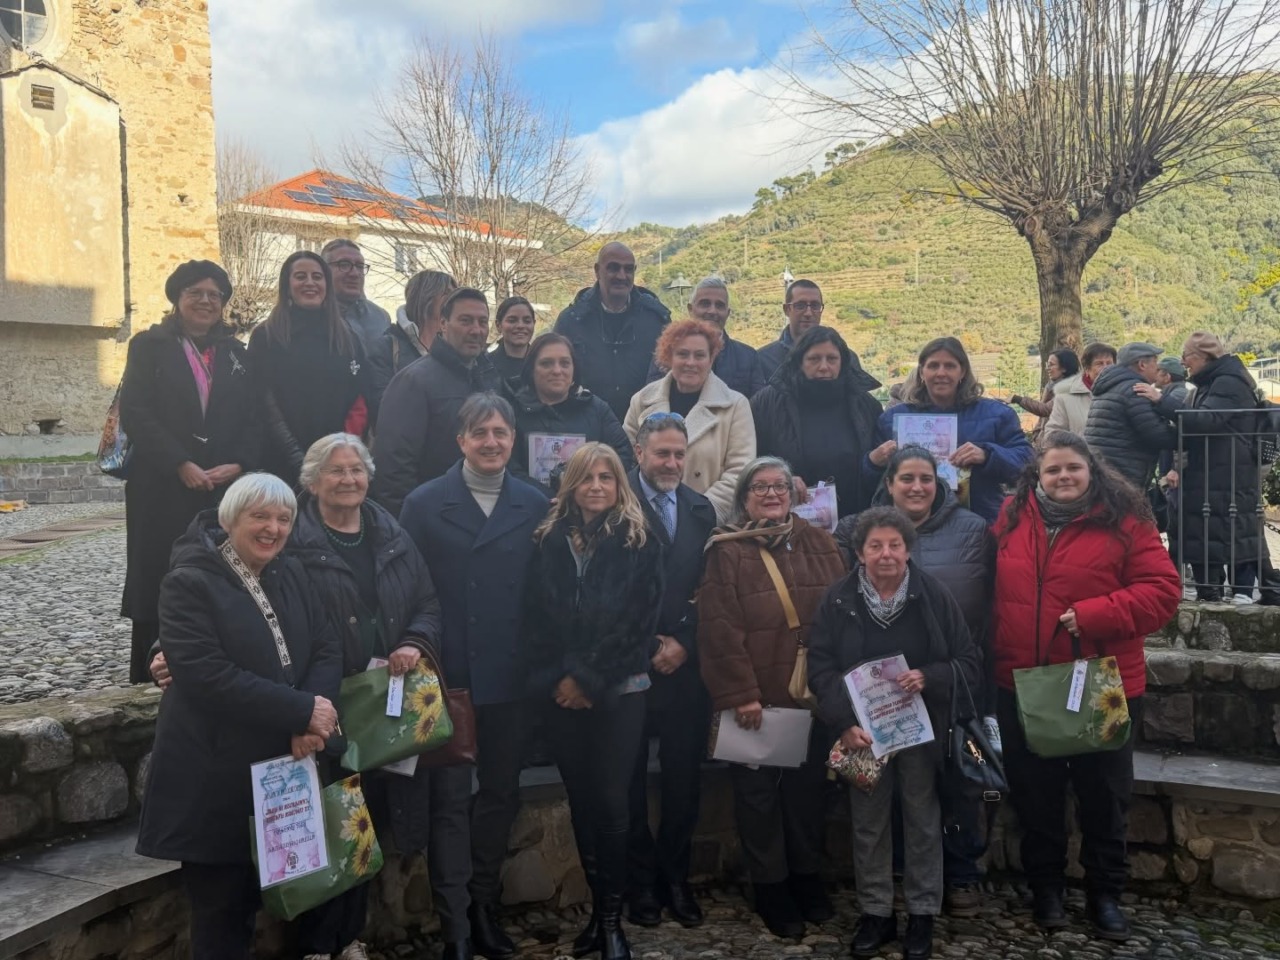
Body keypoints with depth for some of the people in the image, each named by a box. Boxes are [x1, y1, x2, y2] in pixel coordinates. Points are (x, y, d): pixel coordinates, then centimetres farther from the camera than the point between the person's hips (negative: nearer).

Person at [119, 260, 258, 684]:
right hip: (162, 488, -2)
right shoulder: (149, 347, 5)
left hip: (226, 488, 2)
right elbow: (135, 414, -5)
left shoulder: (236, 354, 15)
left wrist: (238, 465, -9)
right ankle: (155, 674, 6)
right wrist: (182, 465, -15)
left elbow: (253, 419, 9)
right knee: (161, 582, -2)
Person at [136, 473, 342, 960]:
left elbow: (327, 649, 1)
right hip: (213, 780, -5)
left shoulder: (291, 575, 8)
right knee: (221, 910, 7)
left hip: (280, 769, 5)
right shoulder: (189, 583, -11)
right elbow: (206, 676, -23)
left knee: (251, 901, 16)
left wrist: (309, 719, -18)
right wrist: (302, 710, -22)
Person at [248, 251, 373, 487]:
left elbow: (363, 397, 6)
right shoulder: (265, 336, 3)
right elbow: (265, 404, -4)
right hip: (283, 462, -2)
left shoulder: (347, 337, 12)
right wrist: (297, 459, -14)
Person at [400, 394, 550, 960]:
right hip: (446, 674, -2)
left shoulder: (535, 506, 3)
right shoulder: (424, 504, -2)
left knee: (500, 791, 13)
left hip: (509, 676, 2)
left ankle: (484, 901, 29)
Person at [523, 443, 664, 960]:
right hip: (562, 694, 3)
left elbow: (639, 622, -6)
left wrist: (589, 678, -11)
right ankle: (598, 908, 20)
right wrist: (554, 680, -8)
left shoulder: (640, 544, 0)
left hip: (618, 690, -2)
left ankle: (612, 918, 8)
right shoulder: (549, 543, 6)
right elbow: (535, 618, 4)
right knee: (581, 800, 8)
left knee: (611, 800, -4)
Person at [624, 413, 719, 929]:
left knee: (684, 776, 10)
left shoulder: (701, 509, 10)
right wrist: (650, 647, -10)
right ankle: (640, 881, 21)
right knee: (631, 776, 8)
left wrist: (684, 642, -4)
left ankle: (676, 876, 24)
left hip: (686, 665, 4)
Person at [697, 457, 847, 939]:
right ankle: (770, 886, 22)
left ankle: (807, 877, 31)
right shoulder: (726, 551, -4)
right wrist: (740, 694, -16)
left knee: (808, 786, 13)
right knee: (759, 791, 7)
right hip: (756, 697, -3)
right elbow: (720, 629, -11)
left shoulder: (819, 544, 7)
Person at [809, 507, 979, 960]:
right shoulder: (838, 600, -5)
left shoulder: (935, 596, -7)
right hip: (863, 730, 1)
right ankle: (875, 913, 25)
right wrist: (845, 722, -16)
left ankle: (922, 914, 25)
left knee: (923, 821, 10)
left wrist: (929, 677, -21)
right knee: (868, 824, 10)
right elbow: (820, 667, -5)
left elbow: (969, 662, -2)